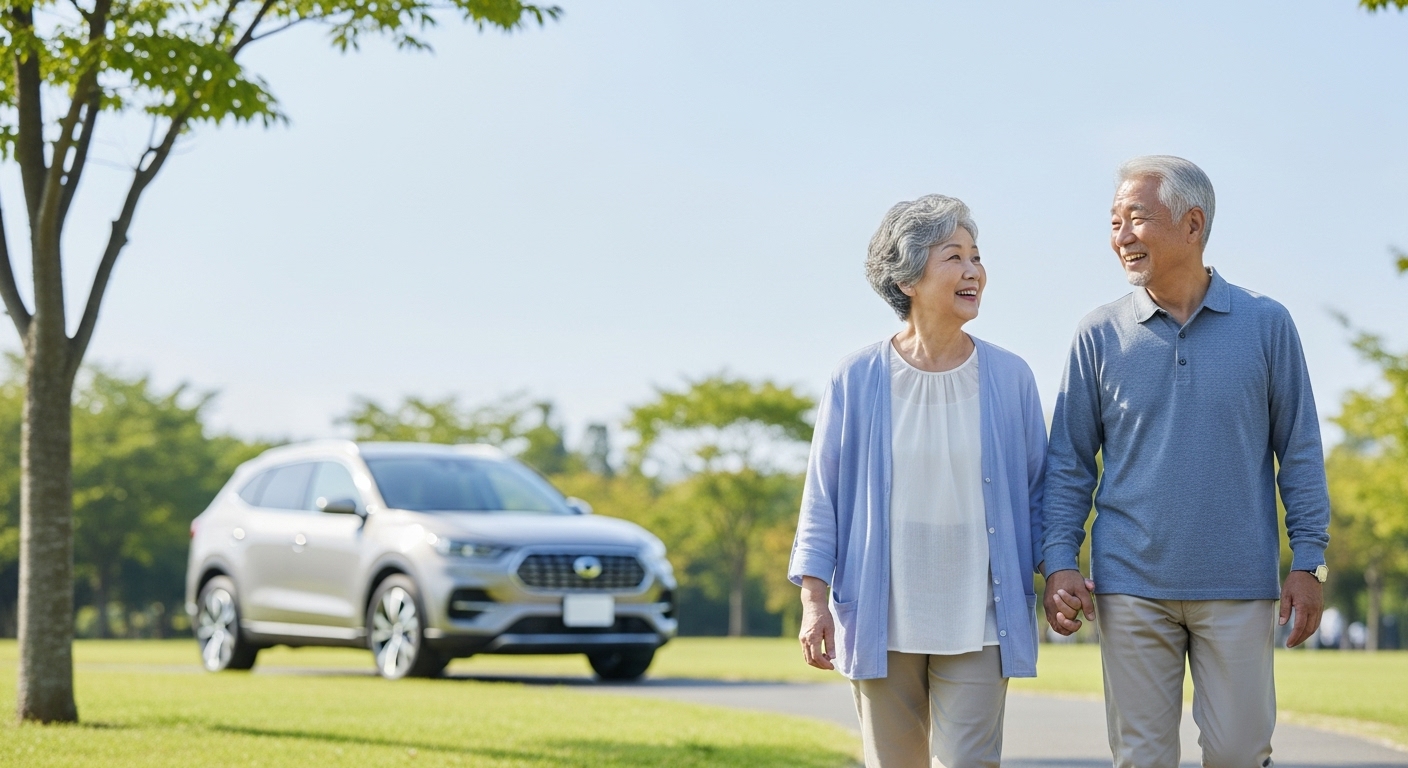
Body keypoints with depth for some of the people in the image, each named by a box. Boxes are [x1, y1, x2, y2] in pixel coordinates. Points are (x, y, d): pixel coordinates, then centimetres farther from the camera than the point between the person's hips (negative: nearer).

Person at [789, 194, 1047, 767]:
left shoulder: (1009, 378, 2)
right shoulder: (857, 381, -2)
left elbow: (1035, 491, 10)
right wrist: (814, 599, -4)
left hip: (976, 626, 0)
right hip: (882, 622, 0)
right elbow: (822, 498, 1)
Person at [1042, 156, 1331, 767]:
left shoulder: (1265, 325, 2)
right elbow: (1069, 464, 6)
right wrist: (1059, 563, -4)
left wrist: (1308, 561, -1)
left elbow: (1299, 453, 5)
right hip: (1132, 587, 1)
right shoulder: (1099, 336, 4)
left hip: (1239, 586, 0)